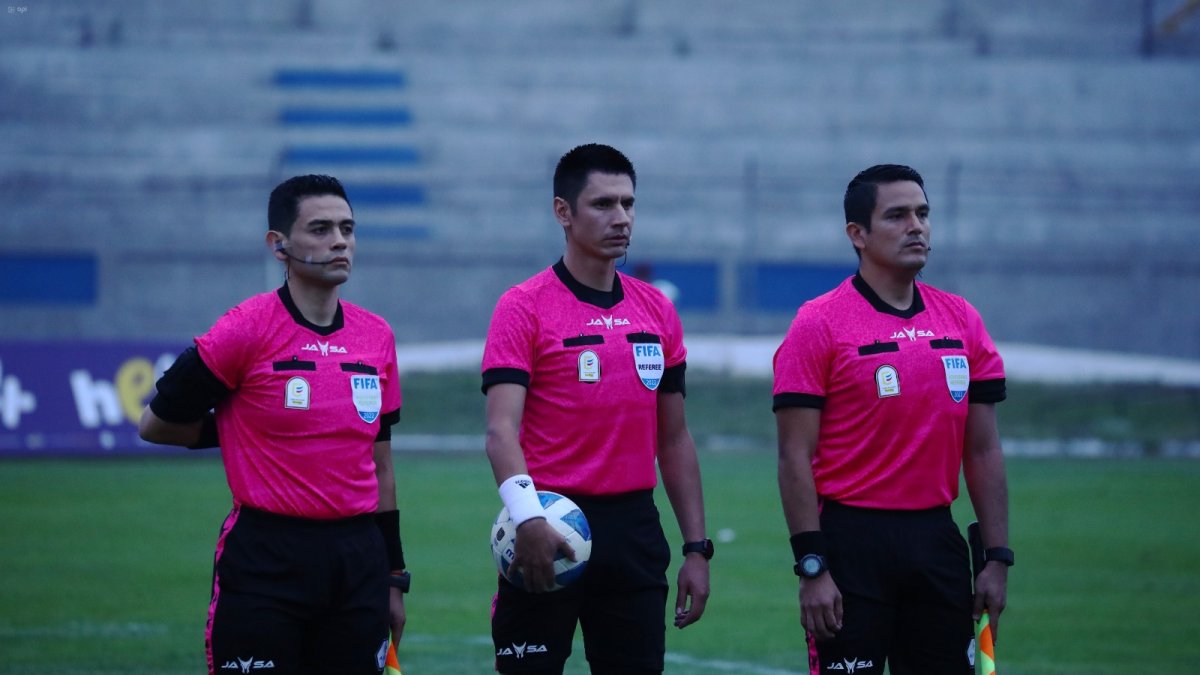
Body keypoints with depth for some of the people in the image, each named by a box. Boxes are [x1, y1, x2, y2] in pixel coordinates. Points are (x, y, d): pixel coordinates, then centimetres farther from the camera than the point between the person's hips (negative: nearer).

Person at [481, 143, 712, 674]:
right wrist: (527, 516, -35)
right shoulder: (524, 307, -7)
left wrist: (697, 548, 9)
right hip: (552, 533, -5)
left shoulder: (658, 312, 10)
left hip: (634, 527, 5)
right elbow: (502, 428, -18)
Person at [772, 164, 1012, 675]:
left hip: (937, 539, 5)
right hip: (854, 541, -5)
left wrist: (997, 557, 5)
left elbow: (982, 451, 11)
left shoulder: (962, 322, 9)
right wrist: (812, 568, -14)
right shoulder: (819, 325, -6)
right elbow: (795, 457, -9)